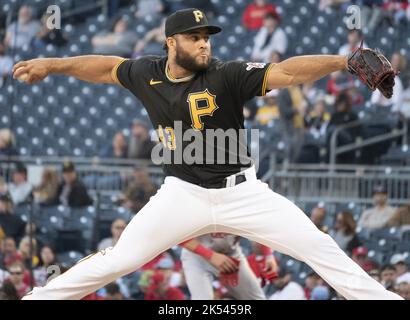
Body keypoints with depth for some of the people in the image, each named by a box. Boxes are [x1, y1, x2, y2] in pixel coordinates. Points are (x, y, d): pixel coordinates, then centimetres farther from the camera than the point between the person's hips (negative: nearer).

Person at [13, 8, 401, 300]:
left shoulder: (226, 76, -16)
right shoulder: (147, 74, -5)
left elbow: (285, 72, -29)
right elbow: (107, 67, 16)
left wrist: (342, 61, -42)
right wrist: (52, 65, 16)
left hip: (242, 193, -1)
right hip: (183, 195, 1)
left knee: (320, 248, -8)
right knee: (118, 261, -3)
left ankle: (378, 297, 3)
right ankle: (38, 296, 11)